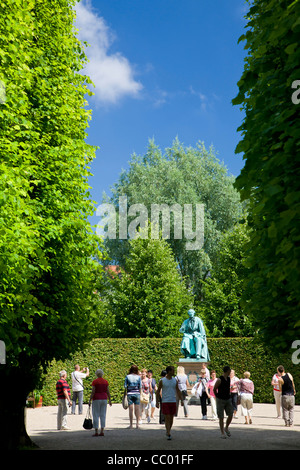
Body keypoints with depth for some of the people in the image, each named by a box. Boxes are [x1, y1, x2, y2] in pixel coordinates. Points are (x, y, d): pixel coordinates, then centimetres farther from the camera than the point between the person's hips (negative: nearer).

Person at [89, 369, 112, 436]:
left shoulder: (94, 381, -8)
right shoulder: (105, 381, 4)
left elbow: (93, 392, -12)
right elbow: (108, 392, 4)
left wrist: (90, 400, -8)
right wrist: (110, 400, 13)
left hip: (96, 399, -4)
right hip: (104, 399, 4)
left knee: (96, 416, 1)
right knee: (103, 415, 7)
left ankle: (96, 432, -1)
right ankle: (102, 431, 3)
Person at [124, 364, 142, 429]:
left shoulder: (127, 376, -1)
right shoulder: (138, 377, 1)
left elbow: (125, 386, -2)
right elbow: (140, 387, 2)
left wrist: (125, 394, 5)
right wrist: (139, 394, 10)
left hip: (130, 393, 0)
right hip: (137, 393, 0)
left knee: (131, 409, 2)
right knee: (137, 409, 6)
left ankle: (131, 425, 3)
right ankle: (137, 424, 4)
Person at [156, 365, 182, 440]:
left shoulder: (175, 380, 7)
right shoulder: (162, 381, -4)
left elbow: (178, 391, 13)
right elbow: (158, 391, 1)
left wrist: (182, 400, 7)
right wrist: (157, 402, -3)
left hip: (173, 402, 4)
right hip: (165, 402, -4)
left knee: (171, 418, 9)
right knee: (167, 418, -8)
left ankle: (168, 431, 27)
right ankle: (169, 434, -7)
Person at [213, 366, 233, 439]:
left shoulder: (228, 378, 6)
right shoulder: (219, 379, -15)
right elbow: (214, 389, -5)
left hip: (228, 400, 6)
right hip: (220, 400, -6)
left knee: (230, 415, 0)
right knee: (221, 417, -1)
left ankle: (226, 428, 23)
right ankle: (222, 433, 8)